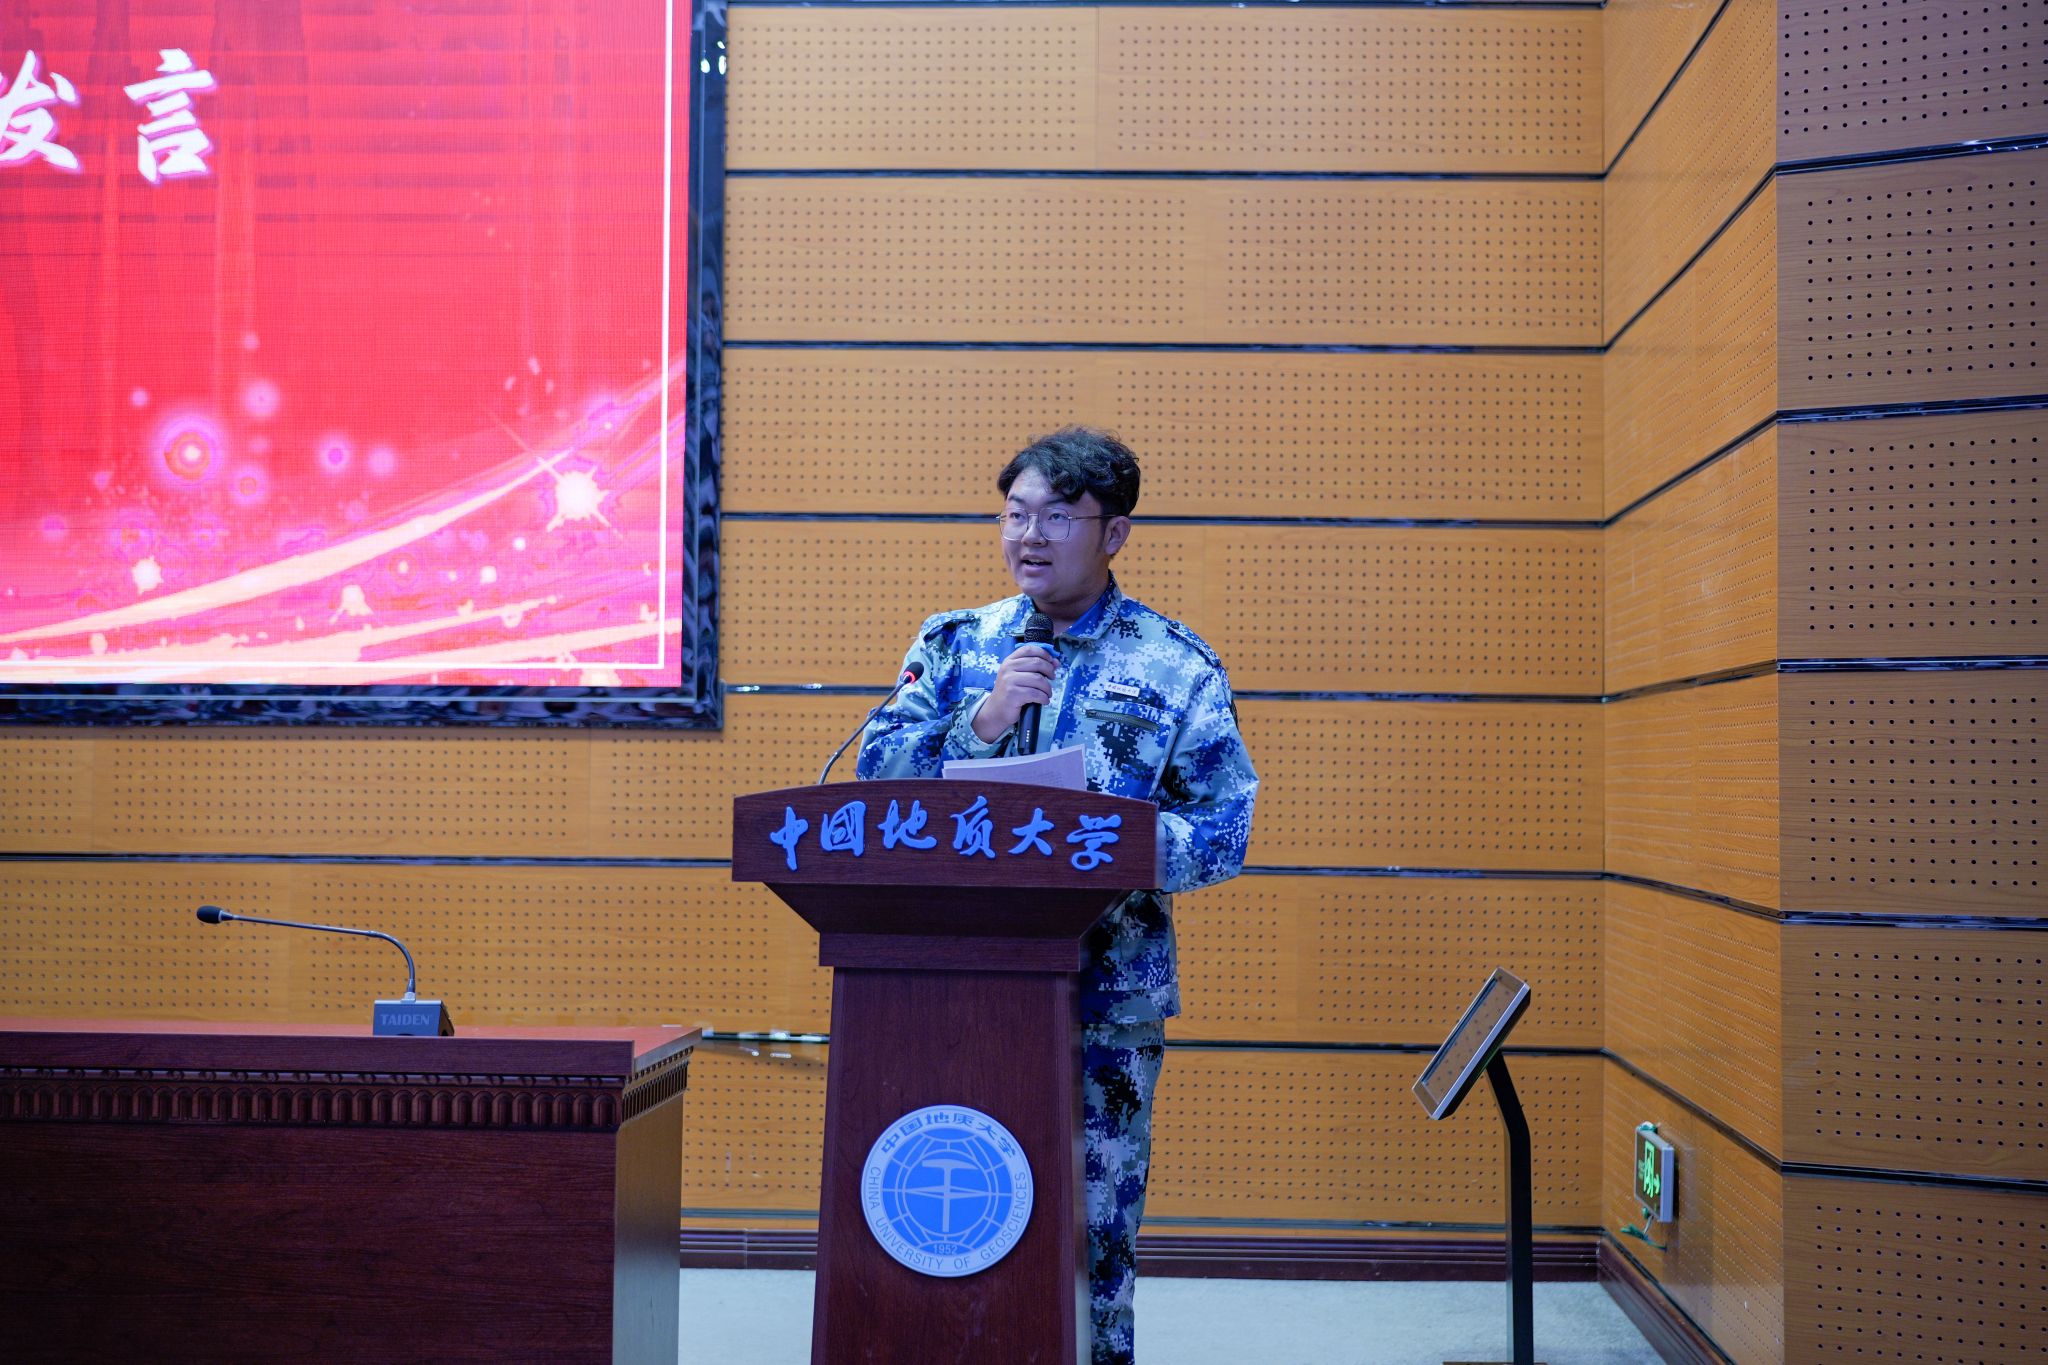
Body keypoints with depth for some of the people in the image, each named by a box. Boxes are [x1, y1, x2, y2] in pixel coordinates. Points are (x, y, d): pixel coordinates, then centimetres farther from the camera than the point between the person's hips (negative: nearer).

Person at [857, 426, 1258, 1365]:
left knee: (1092, 1232, 4)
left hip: (1106, 999, -2)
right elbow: (877, 769, 1)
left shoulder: (1178, 668, 2)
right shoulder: (955, 643, 10)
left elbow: (1224, 828, -3)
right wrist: (982, 719, -14)